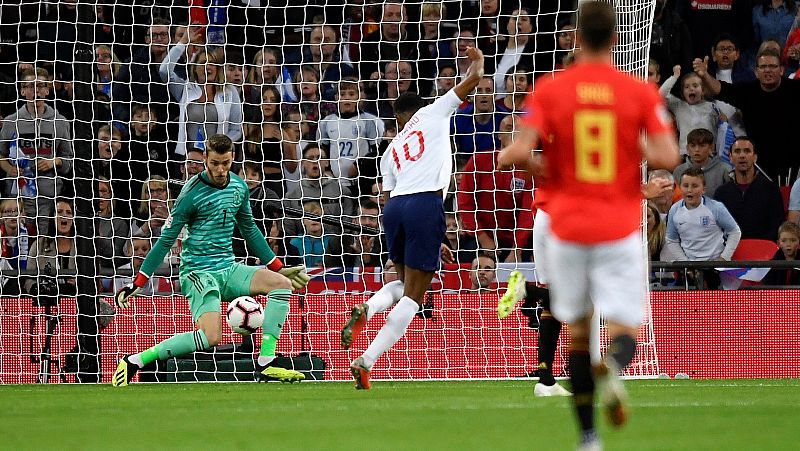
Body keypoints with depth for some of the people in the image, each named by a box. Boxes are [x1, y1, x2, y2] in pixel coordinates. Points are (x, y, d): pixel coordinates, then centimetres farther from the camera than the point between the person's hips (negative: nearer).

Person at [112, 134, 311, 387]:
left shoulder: (239, 187, 6)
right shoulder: (192, 193, -13)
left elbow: (249, 230, 22)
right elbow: (166, 240, -9)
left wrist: (279, 268, 24)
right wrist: (138, 284, -11)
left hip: (228, 269, 7)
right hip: (198, 272, -7)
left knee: (282, 284, -11)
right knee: (210, 338, -26)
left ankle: (265, 365, -11)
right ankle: (134, 362, -16)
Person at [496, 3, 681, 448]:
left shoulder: (550, 90, -2)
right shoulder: (640, 92, -2)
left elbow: (520, 152, -11)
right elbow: (669, 156, -10)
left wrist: (509, 158, 11)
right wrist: (637, 151, 10)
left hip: (568, 227, 1)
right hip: (620, 228, -1)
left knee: (578, 329, 14)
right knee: (624, 329, 0)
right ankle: (612, 369, -37)